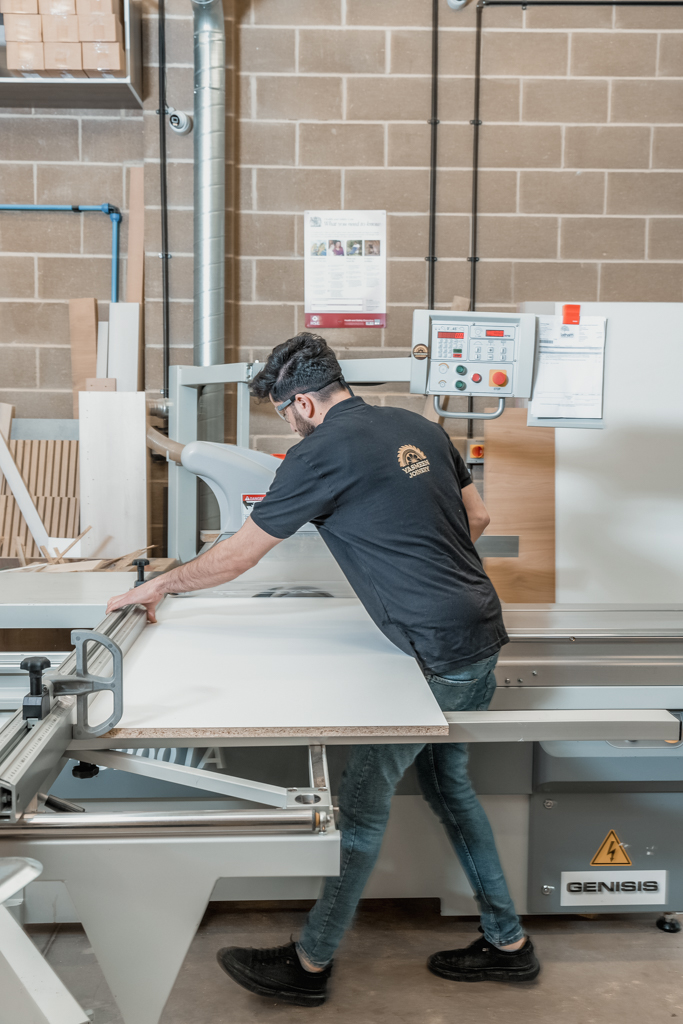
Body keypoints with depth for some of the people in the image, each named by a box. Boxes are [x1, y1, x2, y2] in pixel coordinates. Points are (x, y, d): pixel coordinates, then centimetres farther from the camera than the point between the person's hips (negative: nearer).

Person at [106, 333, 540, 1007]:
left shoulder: (321, 451, -13)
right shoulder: (419, 427, 10)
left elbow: (236, 557, -6)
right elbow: (477, 518, 17)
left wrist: (158, 586, 8)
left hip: (439, 653, -9)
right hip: (481, 630, 9)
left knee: (363, 799, 3)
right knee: (446, 781, 20)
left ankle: (310, 963, 18)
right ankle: (507, 943, 31)